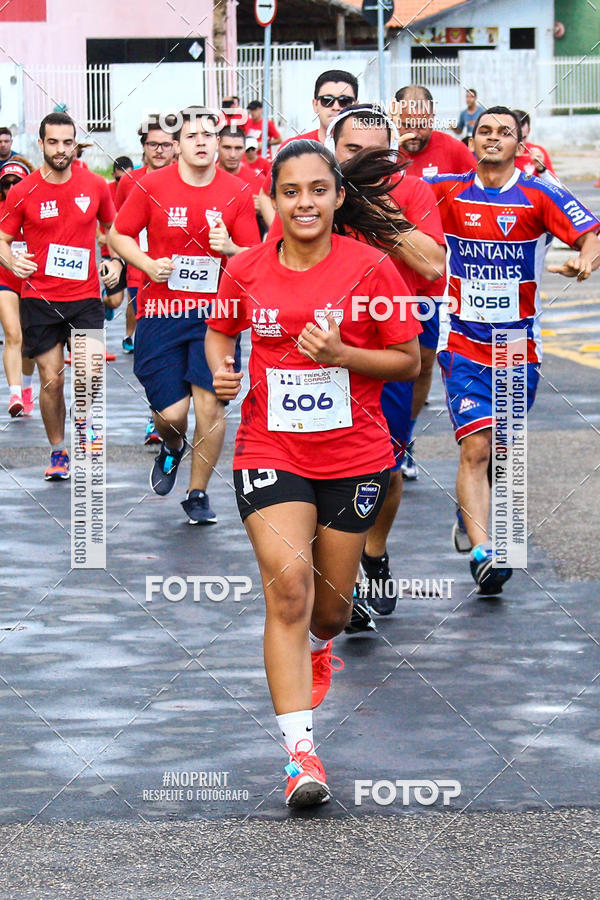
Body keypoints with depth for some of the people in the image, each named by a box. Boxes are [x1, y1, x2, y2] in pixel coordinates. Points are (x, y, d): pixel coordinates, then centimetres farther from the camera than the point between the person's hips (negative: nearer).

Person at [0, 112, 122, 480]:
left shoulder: (95, 186, 1)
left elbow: (113, 227, 17)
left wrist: (116, 261, 0)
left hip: (86, 297, 1)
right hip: (40, 298, -1)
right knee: (51, 380, 0)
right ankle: (58, 451, 17)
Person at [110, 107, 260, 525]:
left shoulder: (238, 192, -1)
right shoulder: (152, 187, -3)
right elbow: (119, 234, 7)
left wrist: (229, 248, -19)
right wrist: (148, 264, -10)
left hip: (214, 314, 0)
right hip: (160, 313, 0)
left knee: (210, 404, -7)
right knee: (171, 412, -4)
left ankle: (198, 494, 12)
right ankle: (172, 448, 35)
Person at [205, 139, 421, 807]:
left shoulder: (370, 267, -8)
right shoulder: (246, 269, -1)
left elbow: (408, 360, -2)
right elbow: (220, 330, 18)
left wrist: (341, 354, -18)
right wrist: (220, 369, -3)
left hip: (354, 456, 0)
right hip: (270, 451, 0)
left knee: (331, 601, 12)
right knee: (287, 583, -19)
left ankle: (319, 649, 52)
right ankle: (299, 750, -21)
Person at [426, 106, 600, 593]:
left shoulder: (540, 195, -4)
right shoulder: (448, 192, 0)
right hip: (463, 343, -1)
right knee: (475, 448, -15)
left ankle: (471, 516, 40)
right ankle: (482, 553, -22)